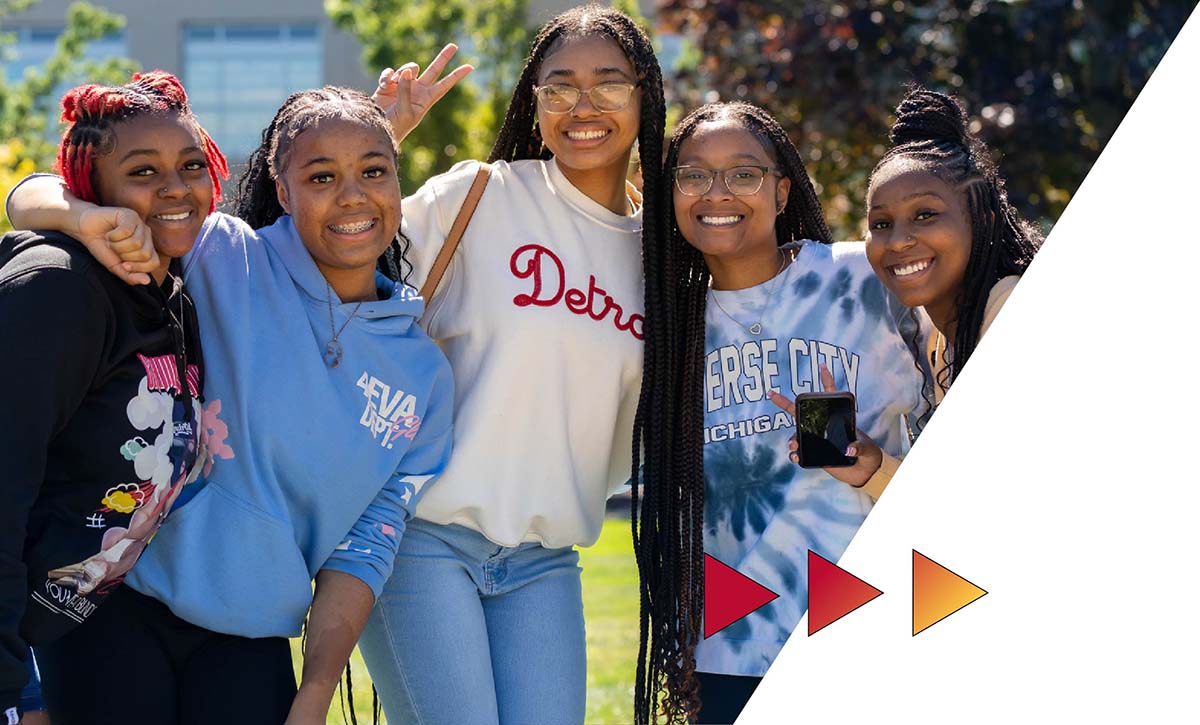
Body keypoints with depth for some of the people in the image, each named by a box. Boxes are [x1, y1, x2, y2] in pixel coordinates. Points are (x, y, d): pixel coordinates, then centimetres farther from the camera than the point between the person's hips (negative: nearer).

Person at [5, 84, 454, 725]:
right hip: (116, 604, -3)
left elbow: (364, 552, 4)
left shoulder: (422, 371, 5)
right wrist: (89, 217, -28)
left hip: (251, 644, 3)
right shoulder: (221, 260, -5)